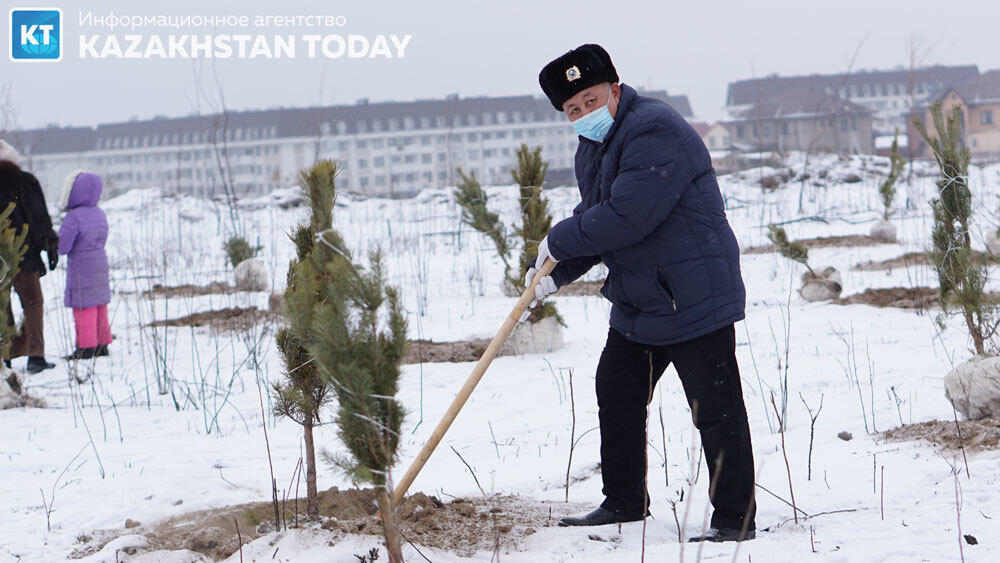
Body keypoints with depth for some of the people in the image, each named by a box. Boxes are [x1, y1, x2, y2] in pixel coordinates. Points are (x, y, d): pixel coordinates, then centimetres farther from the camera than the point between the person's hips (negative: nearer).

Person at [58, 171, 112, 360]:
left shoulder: (73, 218, -18)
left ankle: (86, 346, 1)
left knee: (83, 309, -1)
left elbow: (62, 247, -18)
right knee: (99, 306, 14)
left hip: (81, 269, -8)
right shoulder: (99, 214, 7)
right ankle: (102, 343, 20)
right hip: (101, 264, 8)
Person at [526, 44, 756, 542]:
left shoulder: (655, 131, -21)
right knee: (616, 397, 18)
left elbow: (625, 218, -28)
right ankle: (624, 501, 32)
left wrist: (558, 242, -16)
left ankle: (735, 519, 1)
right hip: (635, 304, 10)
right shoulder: (592, 147, 11)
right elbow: (592, 219, 15)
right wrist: (554, 272, -2)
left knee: (715, 409, -6)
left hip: (695, 299, -10)